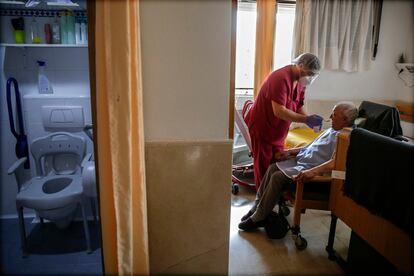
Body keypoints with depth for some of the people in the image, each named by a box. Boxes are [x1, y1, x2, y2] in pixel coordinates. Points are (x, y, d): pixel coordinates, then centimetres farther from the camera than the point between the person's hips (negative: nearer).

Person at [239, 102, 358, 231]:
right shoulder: (332, 130, 17)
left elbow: (334, 163, -29)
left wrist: (312, 172, -40)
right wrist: (290, 151, 17)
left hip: (313, 170, -10)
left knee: (278, 178, -21)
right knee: (272, 168, -1)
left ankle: (258, 218, -8)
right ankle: (256, 208, 6)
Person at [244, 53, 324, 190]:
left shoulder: (300, 81, 1)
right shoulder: (280, 78, -27)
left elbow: (298, 106, 6)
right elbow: (279, 111, -33)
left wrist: (310, 120, -12)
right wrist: (306, 119, -32)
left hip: (279, 130, 8)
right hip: (261, 126, -8)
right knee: (264, 166, 4)